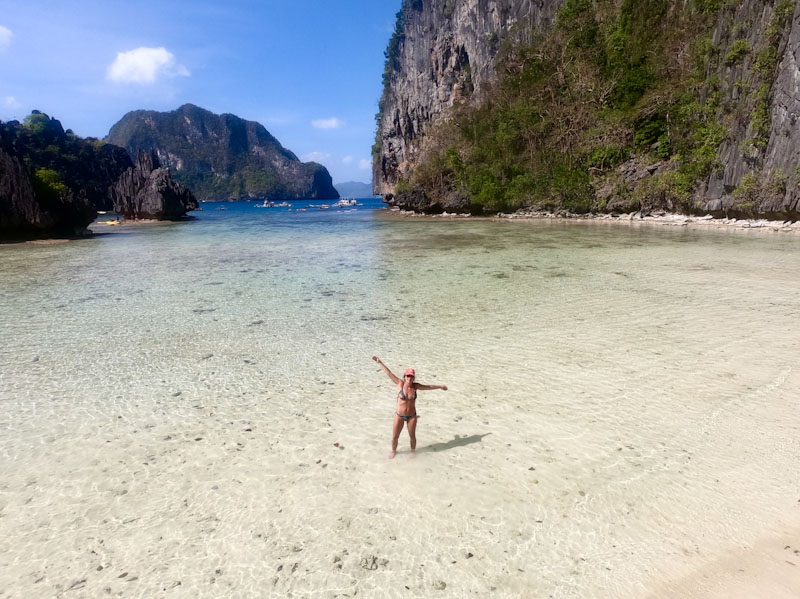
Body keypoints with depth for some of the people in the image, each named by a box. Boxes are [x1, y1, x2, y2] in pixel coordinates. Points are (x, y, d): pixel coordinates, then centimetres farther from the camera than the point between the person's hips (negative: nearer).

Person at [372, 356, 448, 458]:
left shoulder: (416, 386, -9)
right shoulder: (400, 383, -14)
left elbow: (428, 387, 6)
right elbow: (389, 373, -13)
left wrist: (440, 386, 16)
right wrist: (379, 362, -13)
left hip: (412, 416, 1)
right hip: (399, 416, -1)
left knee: (412, 436, 16)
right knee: (394, 437, 8)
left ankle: (413, 451, 43)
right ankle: (393, 451, 38)